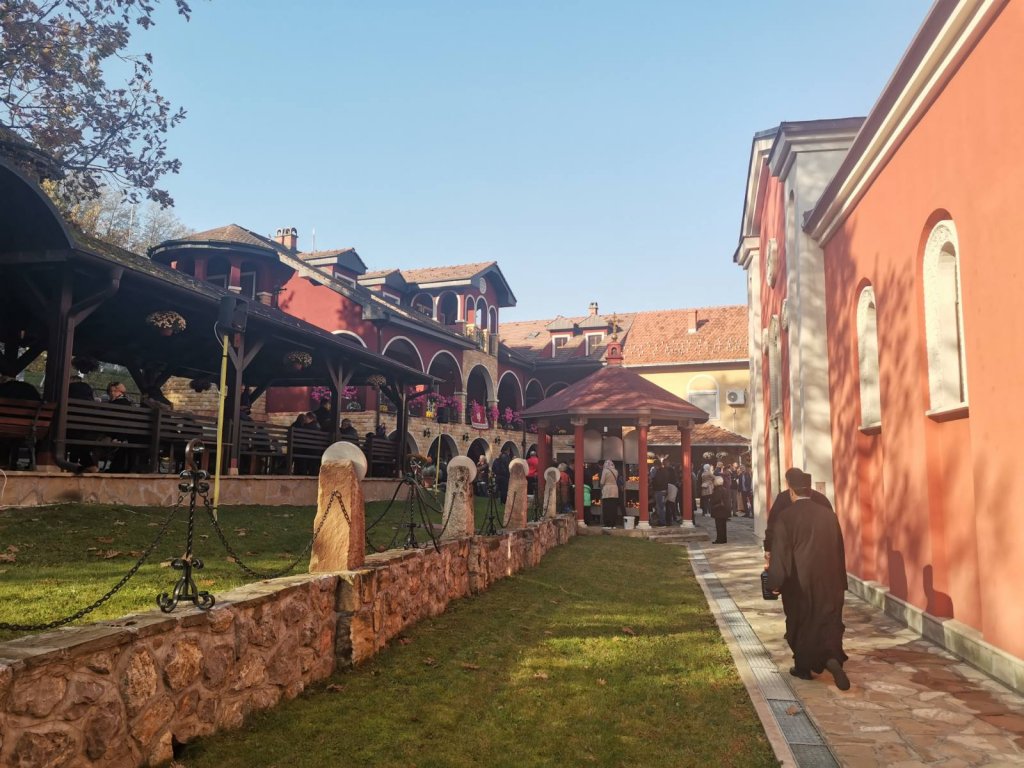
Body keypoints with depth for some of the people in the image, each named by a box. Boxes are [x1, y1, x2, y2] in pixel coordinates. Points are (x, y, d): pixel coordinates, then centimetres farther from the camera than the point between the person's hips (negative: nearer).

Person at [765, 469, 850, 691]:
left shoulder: (784, 516, -13)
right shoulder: (828, 514, -1)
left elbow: (779, 552, -12)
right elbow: (839, 550, 7)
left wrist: (775, 581, -3)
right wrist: (840, 581, 16)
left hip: (798, 581, -3)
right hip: (828, 580, 3)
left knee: (800, 623, 12)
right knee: (829, 621, 10)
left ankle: (803, 667, 22)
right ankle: (832, 657, -12)